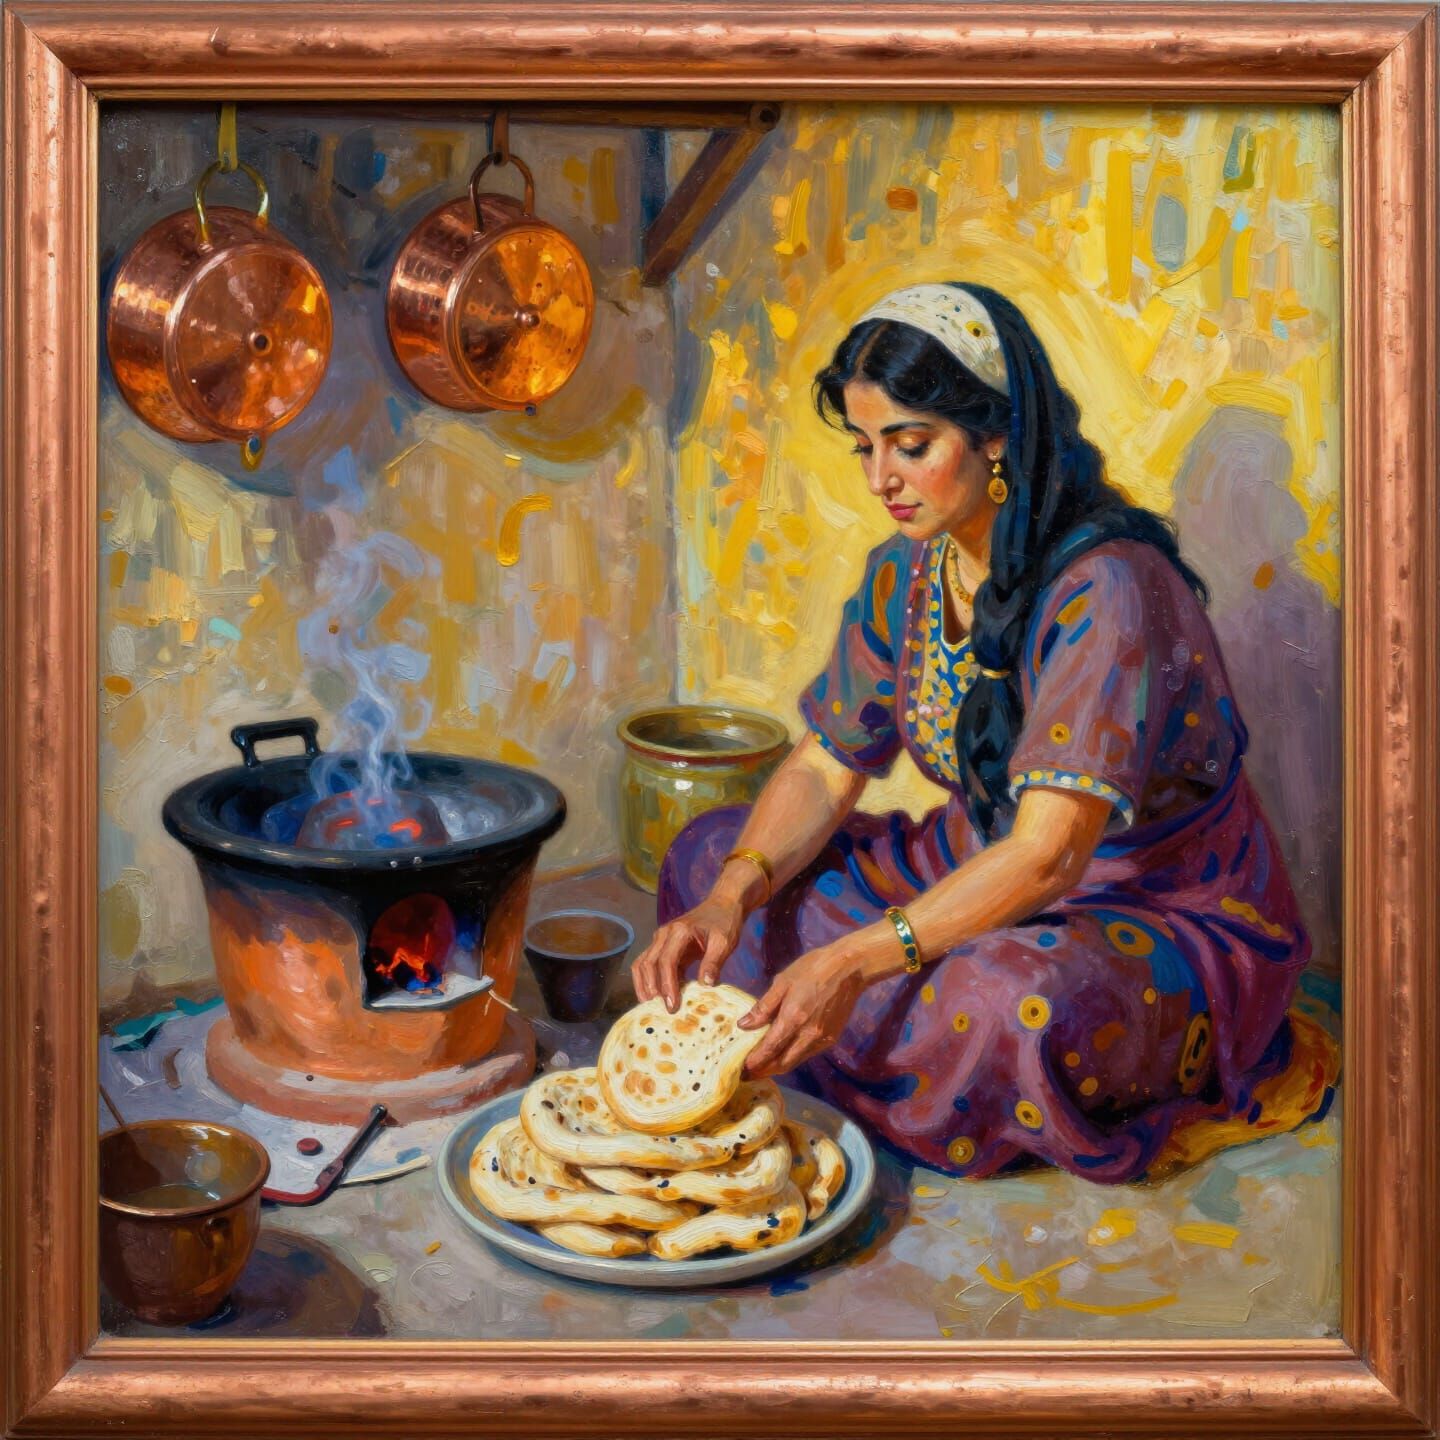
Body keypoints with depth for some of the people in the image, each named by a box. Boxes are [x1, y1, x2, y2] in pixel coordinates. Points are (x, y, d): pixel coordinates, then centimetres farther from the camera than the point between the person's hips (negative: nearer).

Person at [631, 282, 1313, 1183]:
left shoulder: (1108, 591, -27)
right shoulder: (906, 574, -3)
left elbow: (1048, 856, -33)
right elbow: (825, 768, 0)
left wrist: (856, 960, -42)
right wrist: (731, 897, -19)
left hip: (1169, 919, -7)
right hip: (984, 878, 7)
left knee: (1004, 999, -41)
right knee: (710, 855, -2)